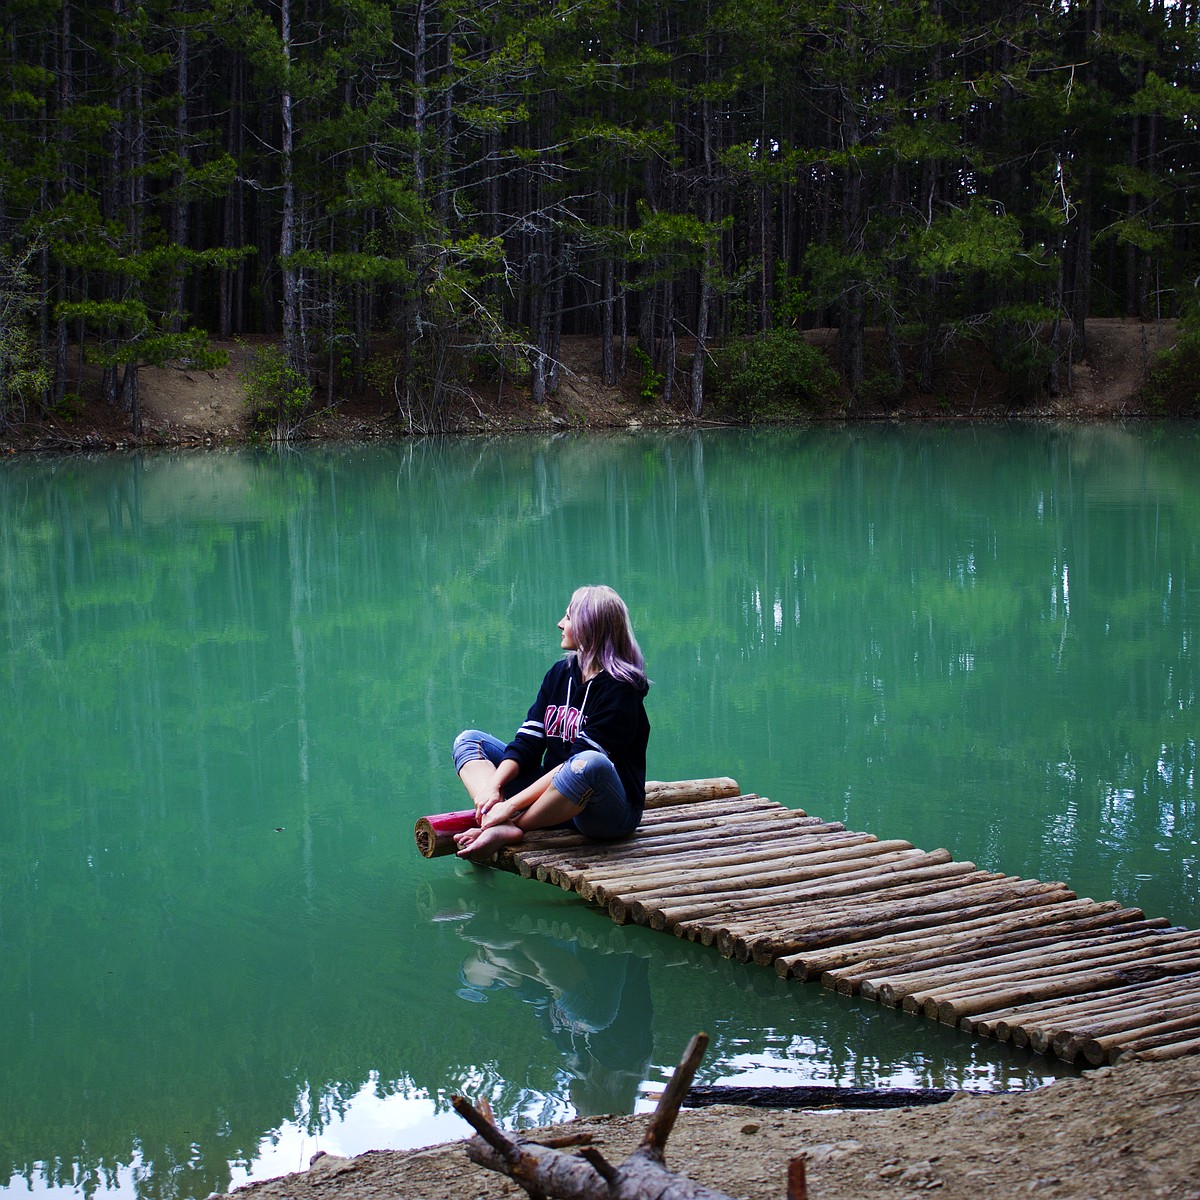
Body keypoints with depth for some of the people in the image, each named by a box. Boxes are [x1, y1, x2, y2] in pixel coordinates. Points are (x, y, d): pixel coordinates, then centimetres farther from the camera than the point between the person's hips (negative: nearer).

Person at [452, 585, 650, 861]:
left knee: (592, 764, -41)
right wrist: (493, 786, -15)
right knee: (468, 741, 4)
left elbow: (583, 760, -22)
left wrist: (513, 803, -26)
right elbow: (528, 742, 4)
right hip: (555, 796, 8)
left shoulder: (620, 688, -14)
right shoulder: (560, 673, 10)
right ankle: (499, 825, -26)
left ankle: (513, 826, -24)